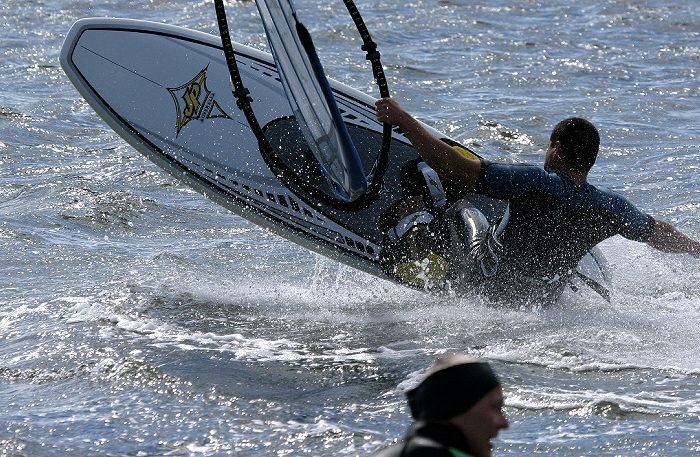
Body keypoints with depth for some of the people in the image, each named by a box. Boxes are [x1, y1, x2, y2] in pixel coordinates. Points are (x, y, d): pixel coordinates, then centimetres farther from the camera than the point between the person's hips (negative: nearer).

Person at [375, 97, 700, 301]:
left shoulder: (534, 183, -32)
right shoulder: (611, 208, -19)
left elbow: (457, 168, -34)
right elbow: (659, 234, -1)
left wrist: (401, 119, -29)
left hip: (485, 283, -4)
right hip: (543, 299, 4)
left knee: (463, 209, 20)